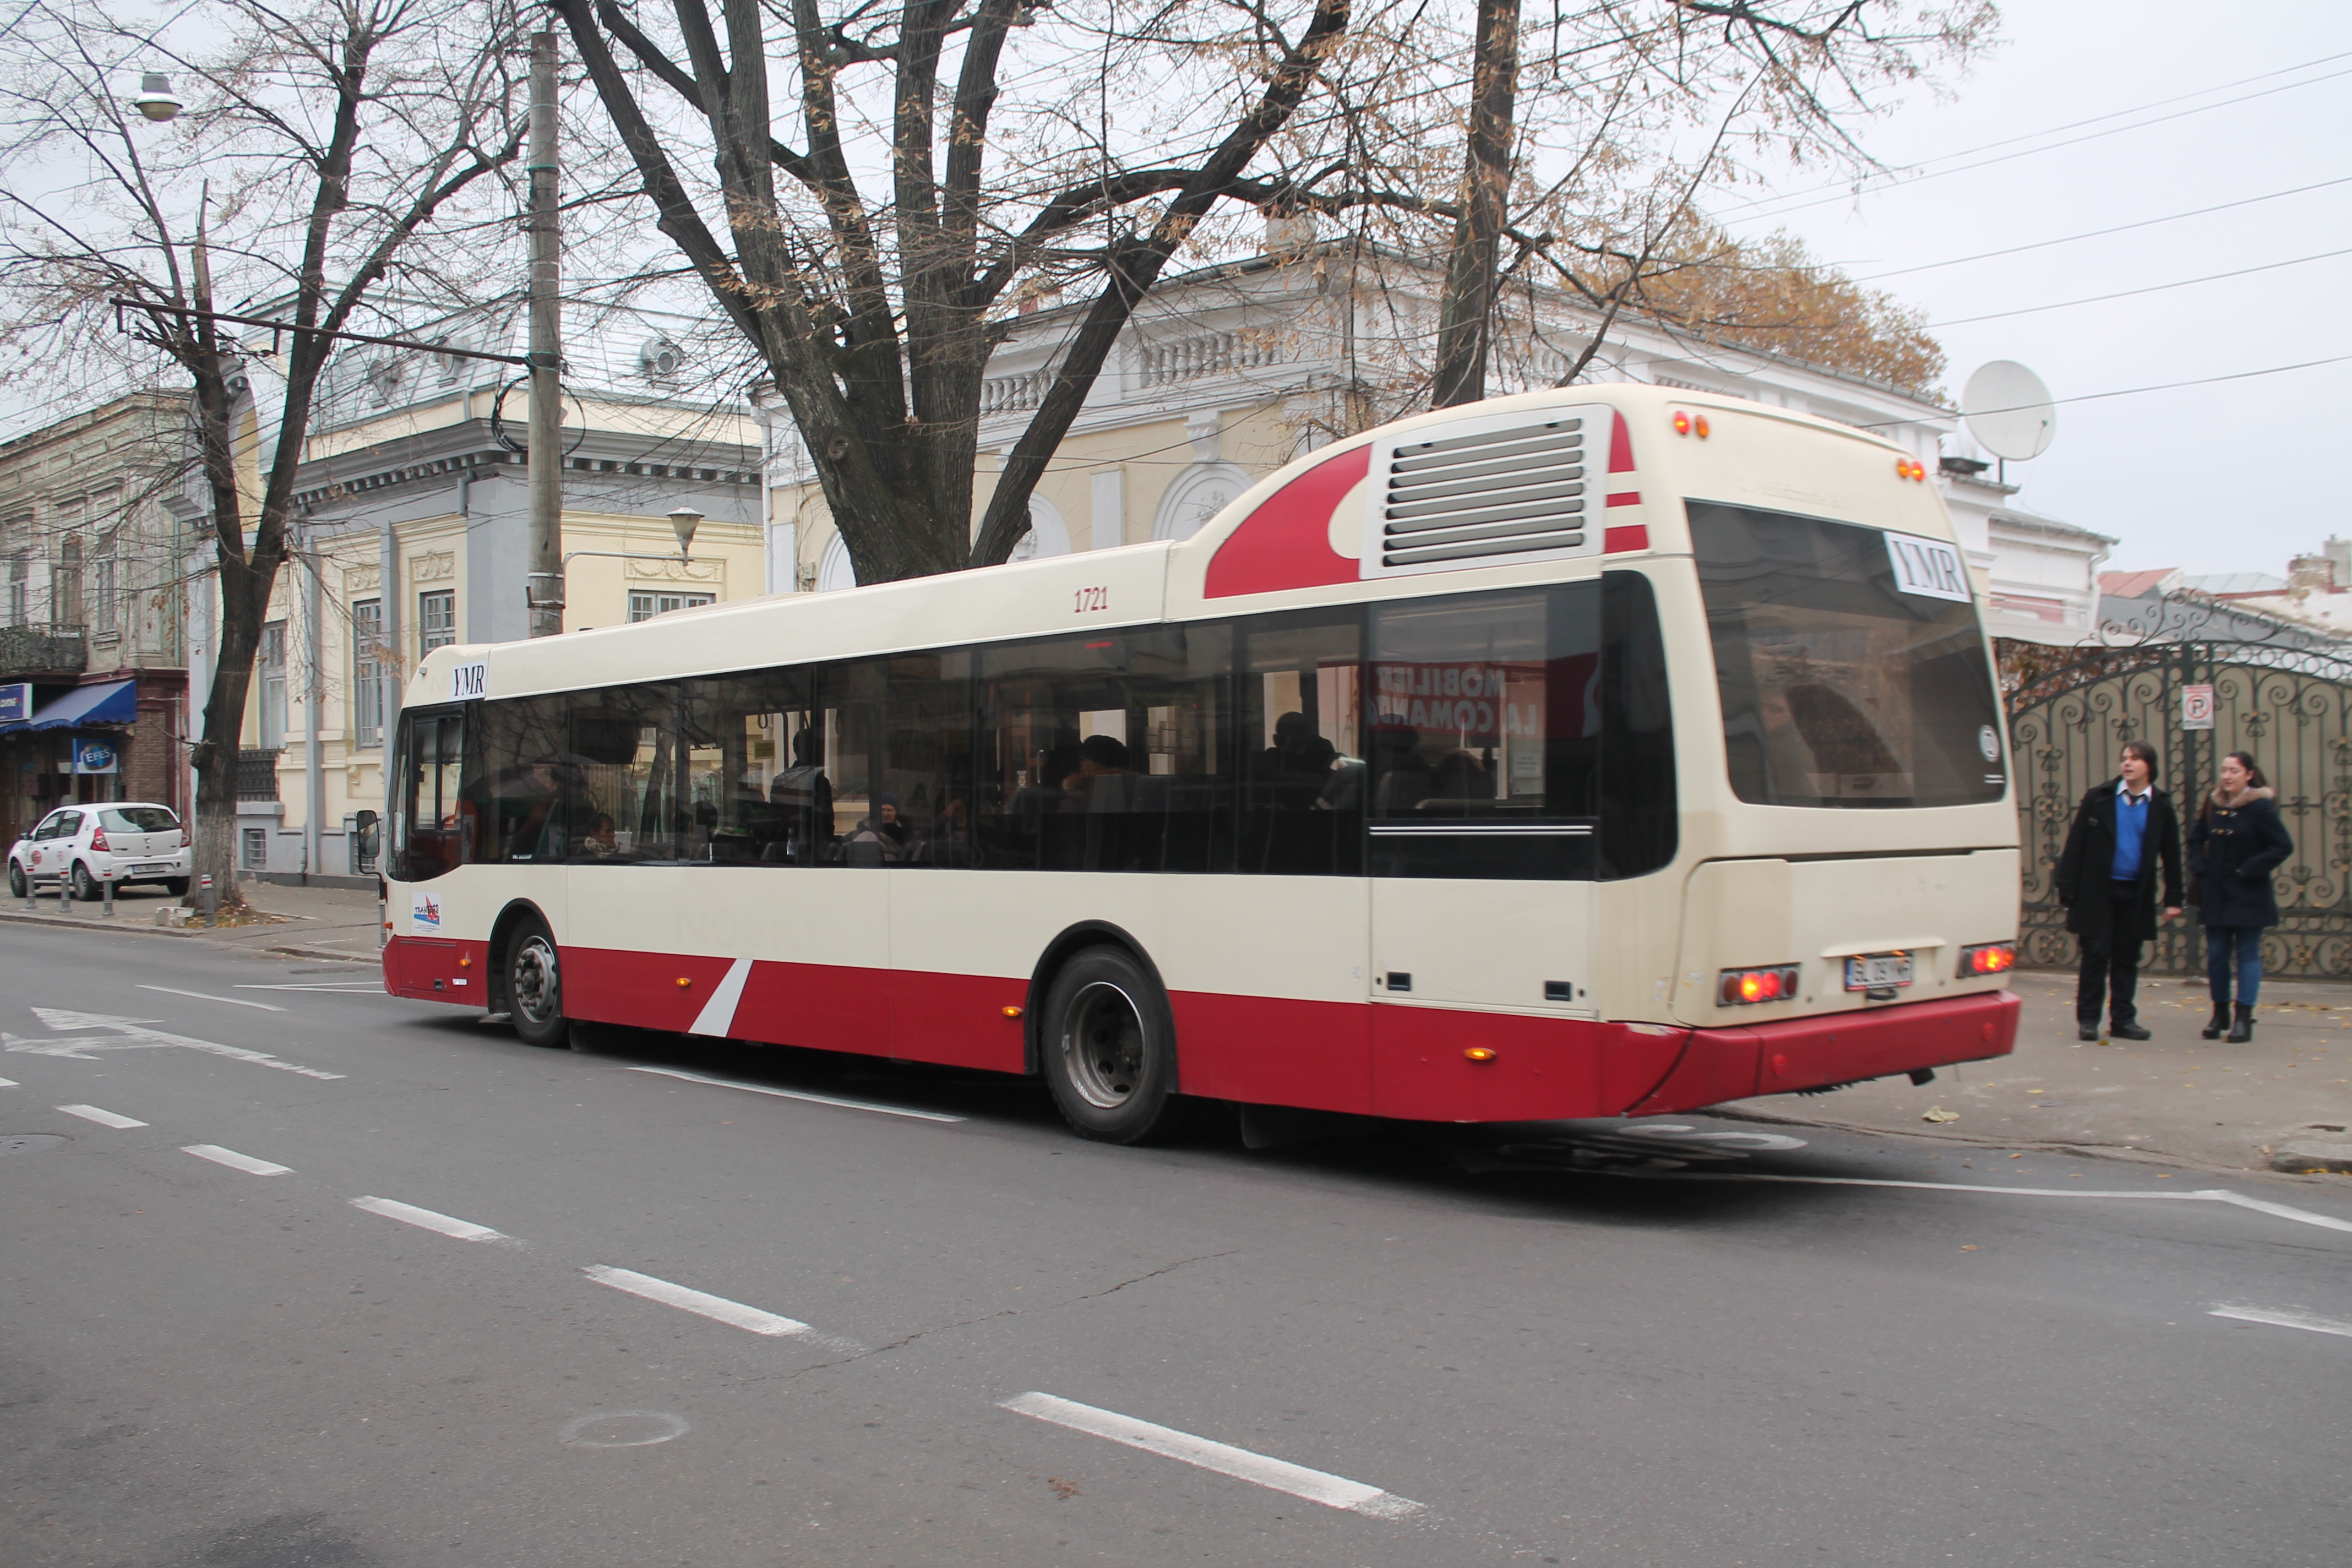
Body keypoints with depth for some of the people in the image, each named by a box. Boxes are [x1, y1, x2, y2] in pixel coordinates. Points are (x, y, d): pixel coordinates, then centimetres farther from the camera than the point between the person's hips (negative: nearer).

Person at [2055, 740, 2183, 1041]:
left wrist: (2173, 898, 4)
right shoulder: (2099, 797, -1)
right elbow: (2076, 843, -2)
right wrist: (2068, 889, -8)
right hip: (2098, 890, -2)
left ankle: (2123, 1019, 16)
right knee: (2096, 955, -1)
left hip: (2136, 894, 2)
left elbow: (2171, 855, 8)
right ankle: (2088, 1019, 7)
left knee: (2127, 958, 8)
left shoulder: (2161, 805, 4)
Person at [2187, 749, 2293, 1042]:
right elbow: (2196, 839, 18)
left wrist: (2251, 870, -14)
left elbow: (2283, 846, -13)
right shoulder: (2213, 804, 5)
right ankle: (2220, 1013, 19)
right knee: (2216, 954, 7)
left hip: (2248, 895, -5)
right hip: (2216, 894, 5)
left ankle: (2244, 1017, 1)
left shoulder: (2261, 807, -10)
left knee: (2247, 954, 0)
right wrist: (2199, 868, 4)